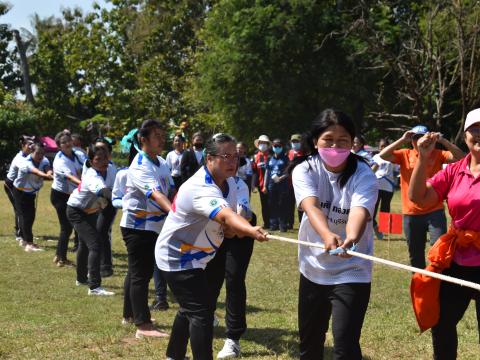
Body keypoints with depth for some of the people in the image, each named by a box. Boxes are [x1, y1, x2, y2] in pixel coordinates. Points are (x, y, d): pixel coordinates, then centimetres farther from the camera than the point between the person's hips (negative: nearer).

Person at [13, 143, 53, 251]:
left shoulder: (44, 161, -13)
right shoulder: (26, 163, -31)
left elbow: (47, 169, -35)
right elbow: (35, 171, -50)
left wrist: (49, 173, -60)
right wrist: (46, 175, -70)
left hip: (31, 192, 6)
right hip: (20, 192, -6)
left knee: (31, 216, 11)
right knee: (25, 216, -13)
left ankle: (25, 240, 29)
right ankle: (29, 244, -19)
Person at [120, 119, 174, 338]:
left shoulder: (161, 163, 8)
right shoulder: (140, 166, -21)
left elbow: (171, 191, 9)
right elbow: (155, 193, -35)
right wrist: (173, 212, -49)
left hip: (154, 226, 9)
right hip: (137, 226, -9)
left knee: (141, 271, 19)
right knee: (140, 274, -8)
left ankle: (129, 314, 32)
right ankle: (143, 326, -7)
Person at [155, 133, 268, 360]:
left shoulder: (229, 182, -1)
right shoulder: (201, 188, -33)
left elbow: (227, 219, 8)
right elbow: (226, 215, -52)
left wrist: (235, 228, -16)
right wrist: (252, 231, -69)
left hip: (194, 257, 11)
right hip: (177, 258, -10)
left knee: (190, 309, 24)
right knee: (201, 313, -19)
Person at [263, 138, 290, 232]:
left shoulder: (285, 158, 4)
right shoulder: (270, 159, 14)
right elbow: (267, 172, 16)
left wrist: (281, 178, -19)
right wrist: (265, 185, 12)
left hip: (283, 184, -4)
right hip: (272, 185, 4)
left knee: (283, 206, -4)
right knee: (272, 206, 5)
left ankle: (283, 225, -1)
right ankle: (273, 224, 11)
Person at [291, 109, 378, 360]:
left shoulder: (363, 175, -15)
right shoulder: (305, 169, -10)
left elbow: (359, 212, -34)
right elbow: (311, 207, -29)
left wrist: (351, 239, -58)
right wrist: (327, 235, -51)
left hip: (351, 272, -4)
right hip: (313, 270, 4)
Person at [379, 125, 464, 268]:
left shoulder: (437, 154, 2)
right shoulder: (404, 154, 3)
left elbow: (460, 156, -10)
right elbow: (383, 155, -10)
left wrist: (442, 140, -17)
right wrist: (402, 140, -14)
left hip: (434, 212, -2)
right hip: (411, 214, 2)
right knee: (415, 254, 14)